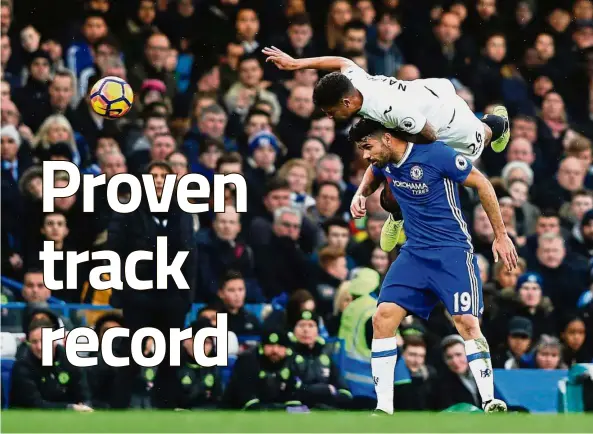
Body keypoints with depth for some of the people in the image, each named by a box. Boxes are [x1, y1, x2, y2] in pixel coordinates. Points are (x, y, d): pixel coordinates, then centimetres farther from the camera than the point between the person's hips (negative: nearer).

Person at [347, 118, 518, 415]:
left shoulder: (436, 154, -18)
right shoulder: (383, 161, 2)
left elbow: (482, 184, -9)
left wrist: (501, 236, -5)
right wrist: (360, 194, 6)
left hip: (452, 250, -6)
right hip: (414, 253, 6)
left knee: (467, 322, -18)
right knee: (383, 317, -8)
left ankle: (490, 403, -9)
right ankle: (383, 409, -5)